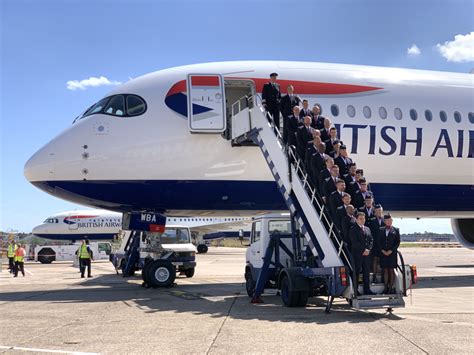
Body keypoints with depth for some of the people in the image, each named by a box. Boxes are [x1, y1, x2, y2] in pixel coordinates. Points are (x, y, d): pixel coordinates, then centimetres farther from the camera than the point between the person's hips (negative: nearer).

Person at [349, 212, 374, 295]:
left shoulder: (367, 229, 18)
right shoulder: (353, 229, -3)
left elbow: (371, 240, 13)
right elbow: (354, 242, -12)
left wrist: (368, 249, -3)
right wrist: (363, 250, -13)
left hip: (367, 254, 6)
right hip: (357, 254, -6)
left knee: (367, 272, 7)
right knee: (356, 273, -3)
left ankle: (367, 290, 13)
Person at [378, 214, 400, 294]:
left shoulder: (396, 230, 5)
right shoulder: (381, 230, 11)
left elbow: (398, 242, 0)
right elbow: (379, 242, 8)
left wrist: (391, 251, -9)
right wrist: (382, 250, -6)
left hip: (392, 254, -2)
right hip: (383, 254, 2)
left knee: (391, 270, 0)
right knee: (385, 270, 4)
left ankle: (391, 287, 2)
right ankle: (385, 287, 5)